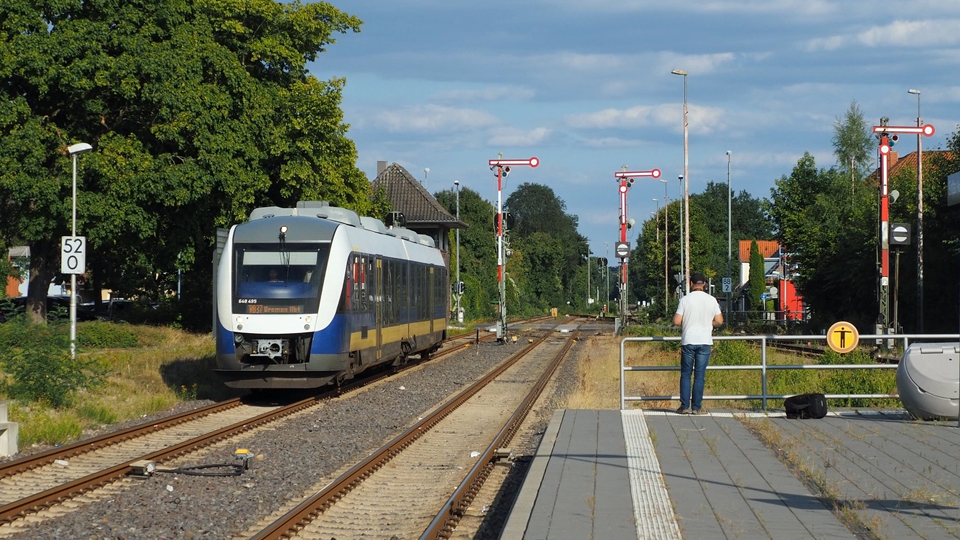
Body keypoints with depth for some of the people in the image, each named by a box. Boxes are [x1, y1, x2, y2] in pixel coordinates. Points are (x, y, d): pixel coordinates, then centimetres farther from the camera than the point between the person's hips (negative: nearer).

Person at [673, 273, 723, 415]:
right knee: (700, 375, 4)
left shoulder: (685, 300, -5)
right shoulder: (711, 300, 0)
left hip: (688, 341, -1)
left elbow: (676, 322, -7)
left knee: (685, 374, 7)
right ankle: (697, 407, 3)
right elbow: (719, 321, 3)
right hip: (705, 342, 1)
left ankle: (685, 406, 4)